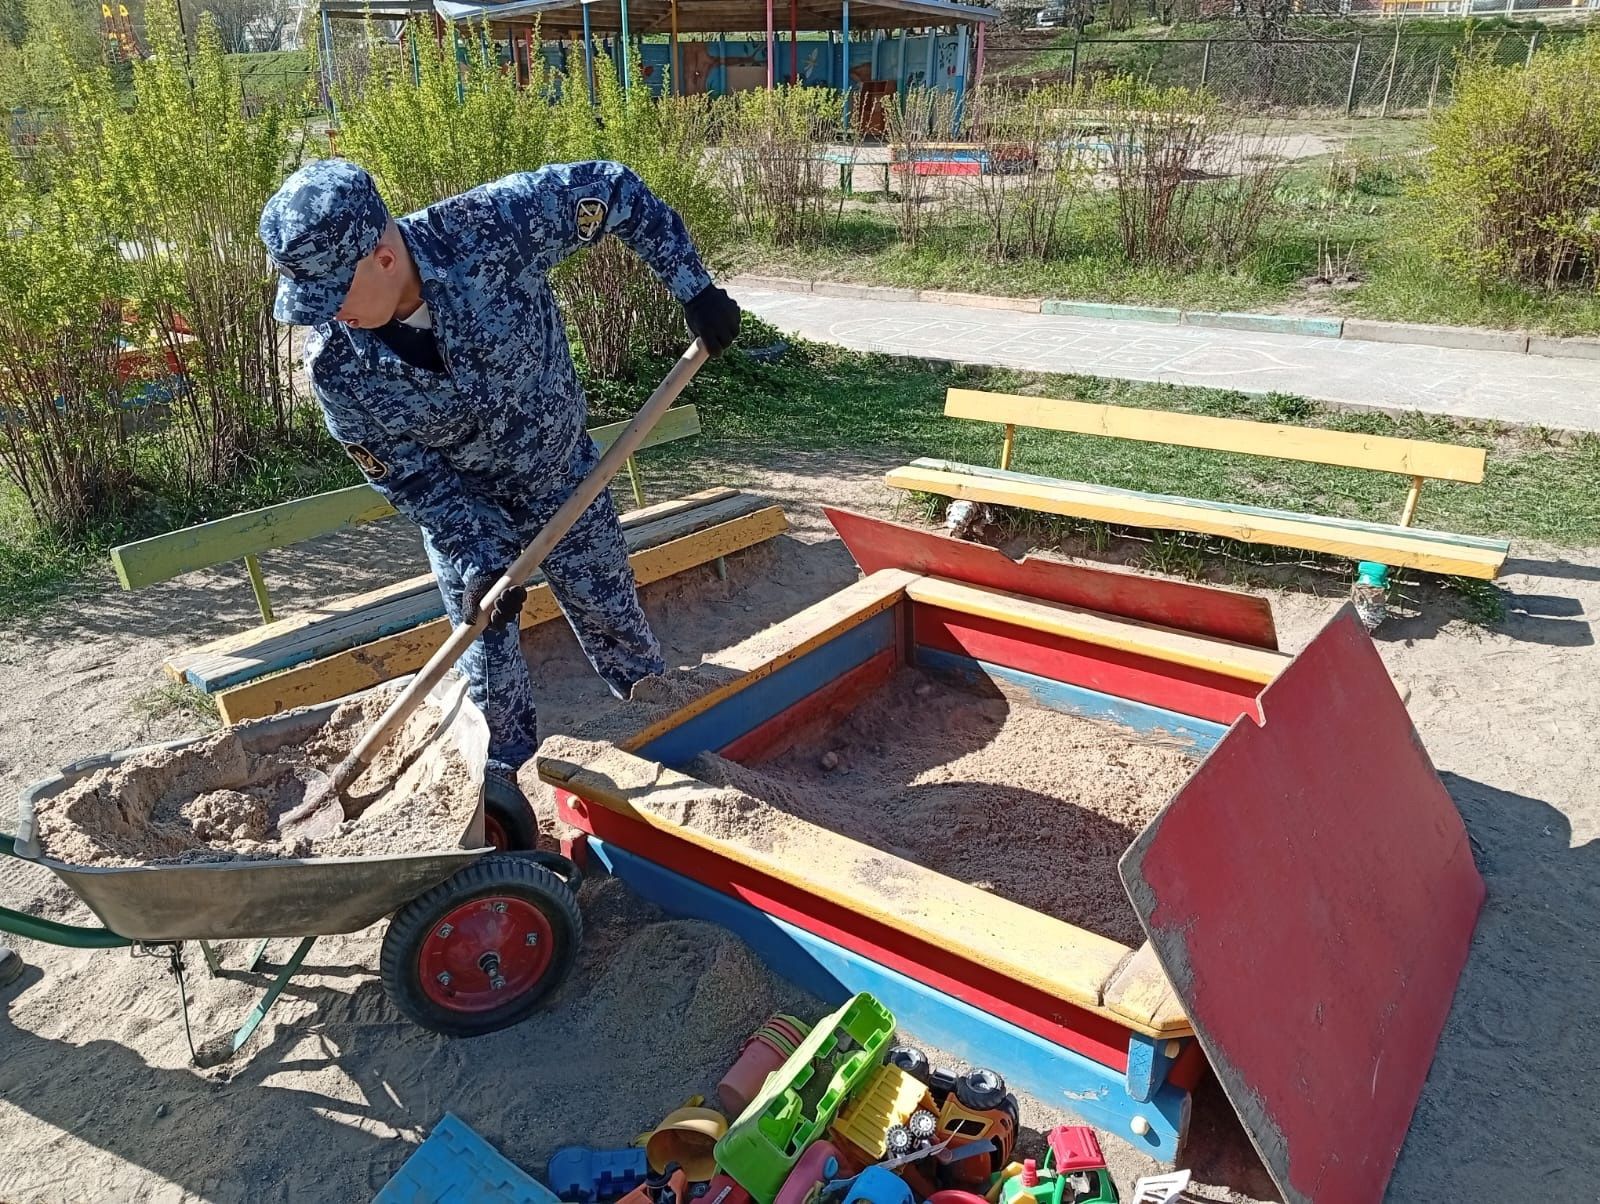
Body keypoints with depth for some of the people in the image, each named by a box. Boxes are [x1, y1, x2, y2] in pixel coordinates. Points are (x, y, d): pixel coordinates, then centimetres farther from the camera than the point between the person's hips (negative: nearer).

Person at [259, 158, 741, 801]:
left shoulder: (492, 226, -32)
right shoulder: (335, 366, -27)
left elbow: (615, 188, -20)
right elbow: (407, 479, -16)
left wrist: (694, 289, -22)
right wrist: (477, 561, -24)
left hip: (566, 481, 0)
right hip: (459, 510, 0)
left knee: (613, 619, 16)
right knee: (487, 661, 7)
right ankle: (505, 783, 32)